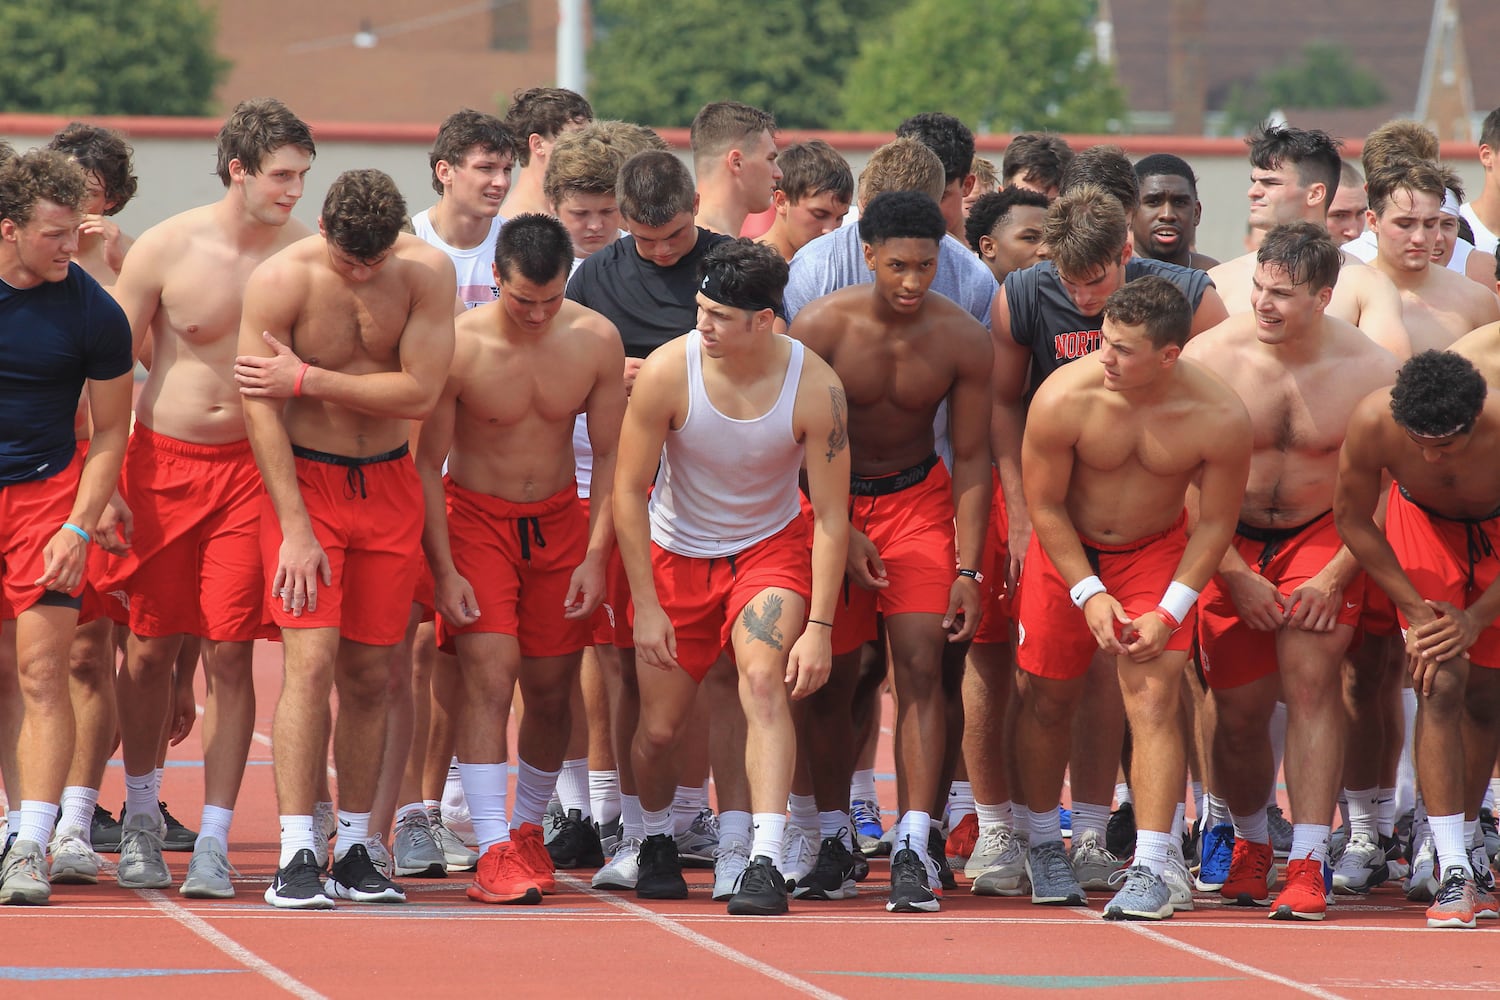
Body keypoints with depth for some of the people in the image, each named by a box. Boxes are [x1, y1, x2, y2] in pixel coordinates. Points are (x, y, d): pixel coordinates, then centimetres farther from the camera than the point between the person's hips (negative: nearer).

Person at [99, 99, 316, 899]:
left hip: (252, 465, 0)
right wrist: (104, 485, -4)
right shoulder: (167, 249, -6)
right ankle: (141, 816, 28)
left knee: (230, 651, -6)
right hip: (161, 462, 0)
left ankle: (215, 842, -1)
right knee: (149, 646, 7)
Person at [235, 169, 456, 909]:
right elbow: (261, 410, -12)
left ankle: (354, 853, 12)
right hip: (303, 480, -3)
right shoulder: (279, 281, -13)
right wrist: (295, 529, -16)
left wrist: (306, 380, -17)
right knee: (311, 659, -14)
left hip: (388, 486, 3)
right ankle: (296, 858, -16)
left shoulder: (428, 272, -7)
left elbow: (419, 394, -12)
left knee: (369, 674, 4)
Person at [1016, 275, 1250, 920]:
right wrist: (1089, 594, -14)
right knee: (1047, 699, 8)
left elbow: (1216, 522, -9)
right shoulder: (1064, 398, -26)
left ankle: (1152, 868, -15)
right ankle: (1044, 846, 31)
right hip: (1067, 551, 1)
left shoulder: (1220, 419, -24)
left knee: (1153, 699, -14)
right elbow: (1045, 505, -11)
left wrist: (1169, 612, -14)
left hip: (1156, 552, -1)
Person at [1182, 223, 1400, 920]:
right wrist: (1235, 577, -10)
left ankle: (1307, 864, -17)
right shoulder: (1210, 357, -14)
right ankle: (1250, 841, 30)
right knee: (1239, 710, 2)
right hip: (1227, 546, 1)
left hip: (1324, 536, -1)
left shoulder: (1372, 371, -12)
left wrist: (1335, 578, -13)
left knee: (1310, 681, -18)